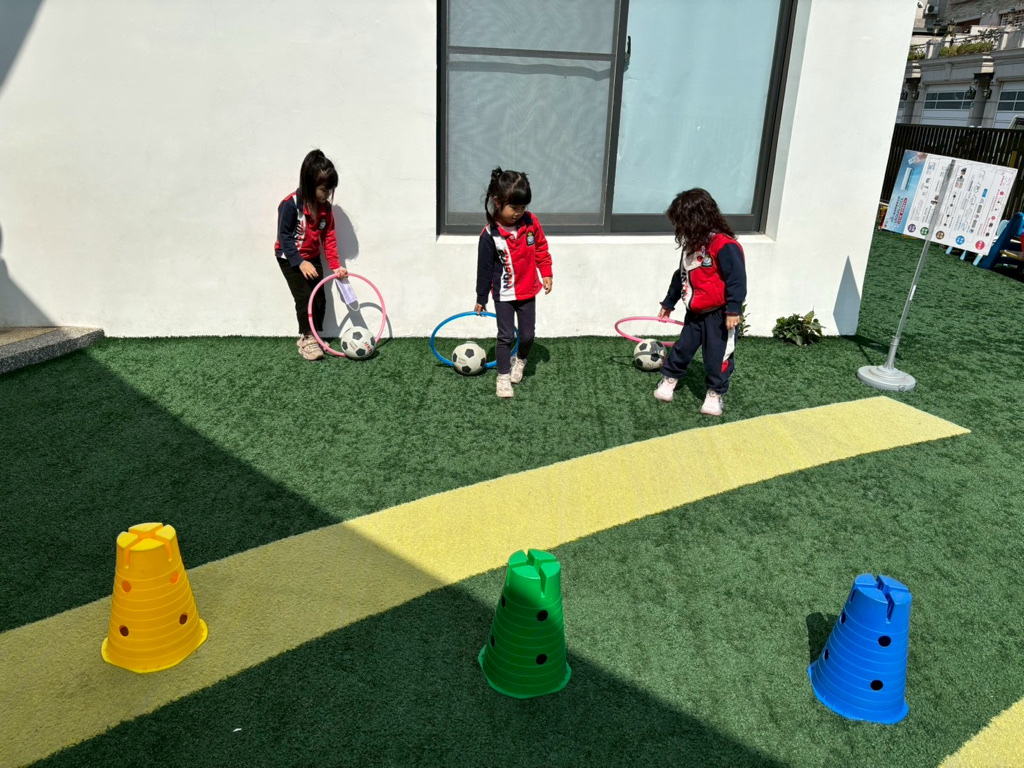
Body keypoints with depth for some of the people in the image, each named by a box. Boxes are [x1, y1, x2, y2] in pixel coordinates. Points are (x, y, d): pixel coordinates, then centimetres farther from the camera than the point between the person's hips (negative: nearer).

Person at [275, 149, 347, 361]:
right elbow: (284, 236, -20)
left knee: (320, 298, 6)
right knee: (305, 297, -14)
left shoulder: (326, 208, -4)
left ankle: (314, 337, 20)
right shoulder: (291, 204, -23)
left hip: (312, 258, 6)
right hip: (289, 258, -6)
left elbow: (329, 238, 1)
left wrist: (336, 266, -8)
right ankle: (306, 339, -3)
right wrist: (300, 263, -25)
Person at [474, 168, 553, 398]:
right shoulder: (489, 235, -18)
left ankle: (520, 360, 40)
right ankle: (503, 376, 16)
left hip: (528, 292, 3)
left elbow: (541, 249, 6)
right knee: (505, 336, 1)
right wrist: (481, 299, -3)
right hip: (504, 294, -3)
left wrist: (546, 273, 3)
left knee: (527, 335, 11)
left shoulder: (530, 222, -10)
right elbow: (484, 269, -9)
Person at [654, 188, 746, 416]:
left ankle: (715, 393, 17)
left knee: (717, 355, 3)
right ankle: (669, 378, 31)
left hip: (718, 314, -7)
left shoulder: (724, 245, -21)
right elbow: (681, 276, 19)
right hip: (695, 312, 7)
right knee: (682, 347, 15)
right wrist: (668, 303, 26)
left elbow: (737, 279, -22)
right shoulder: (692, 245, 7)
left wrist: (733, 310, -24)